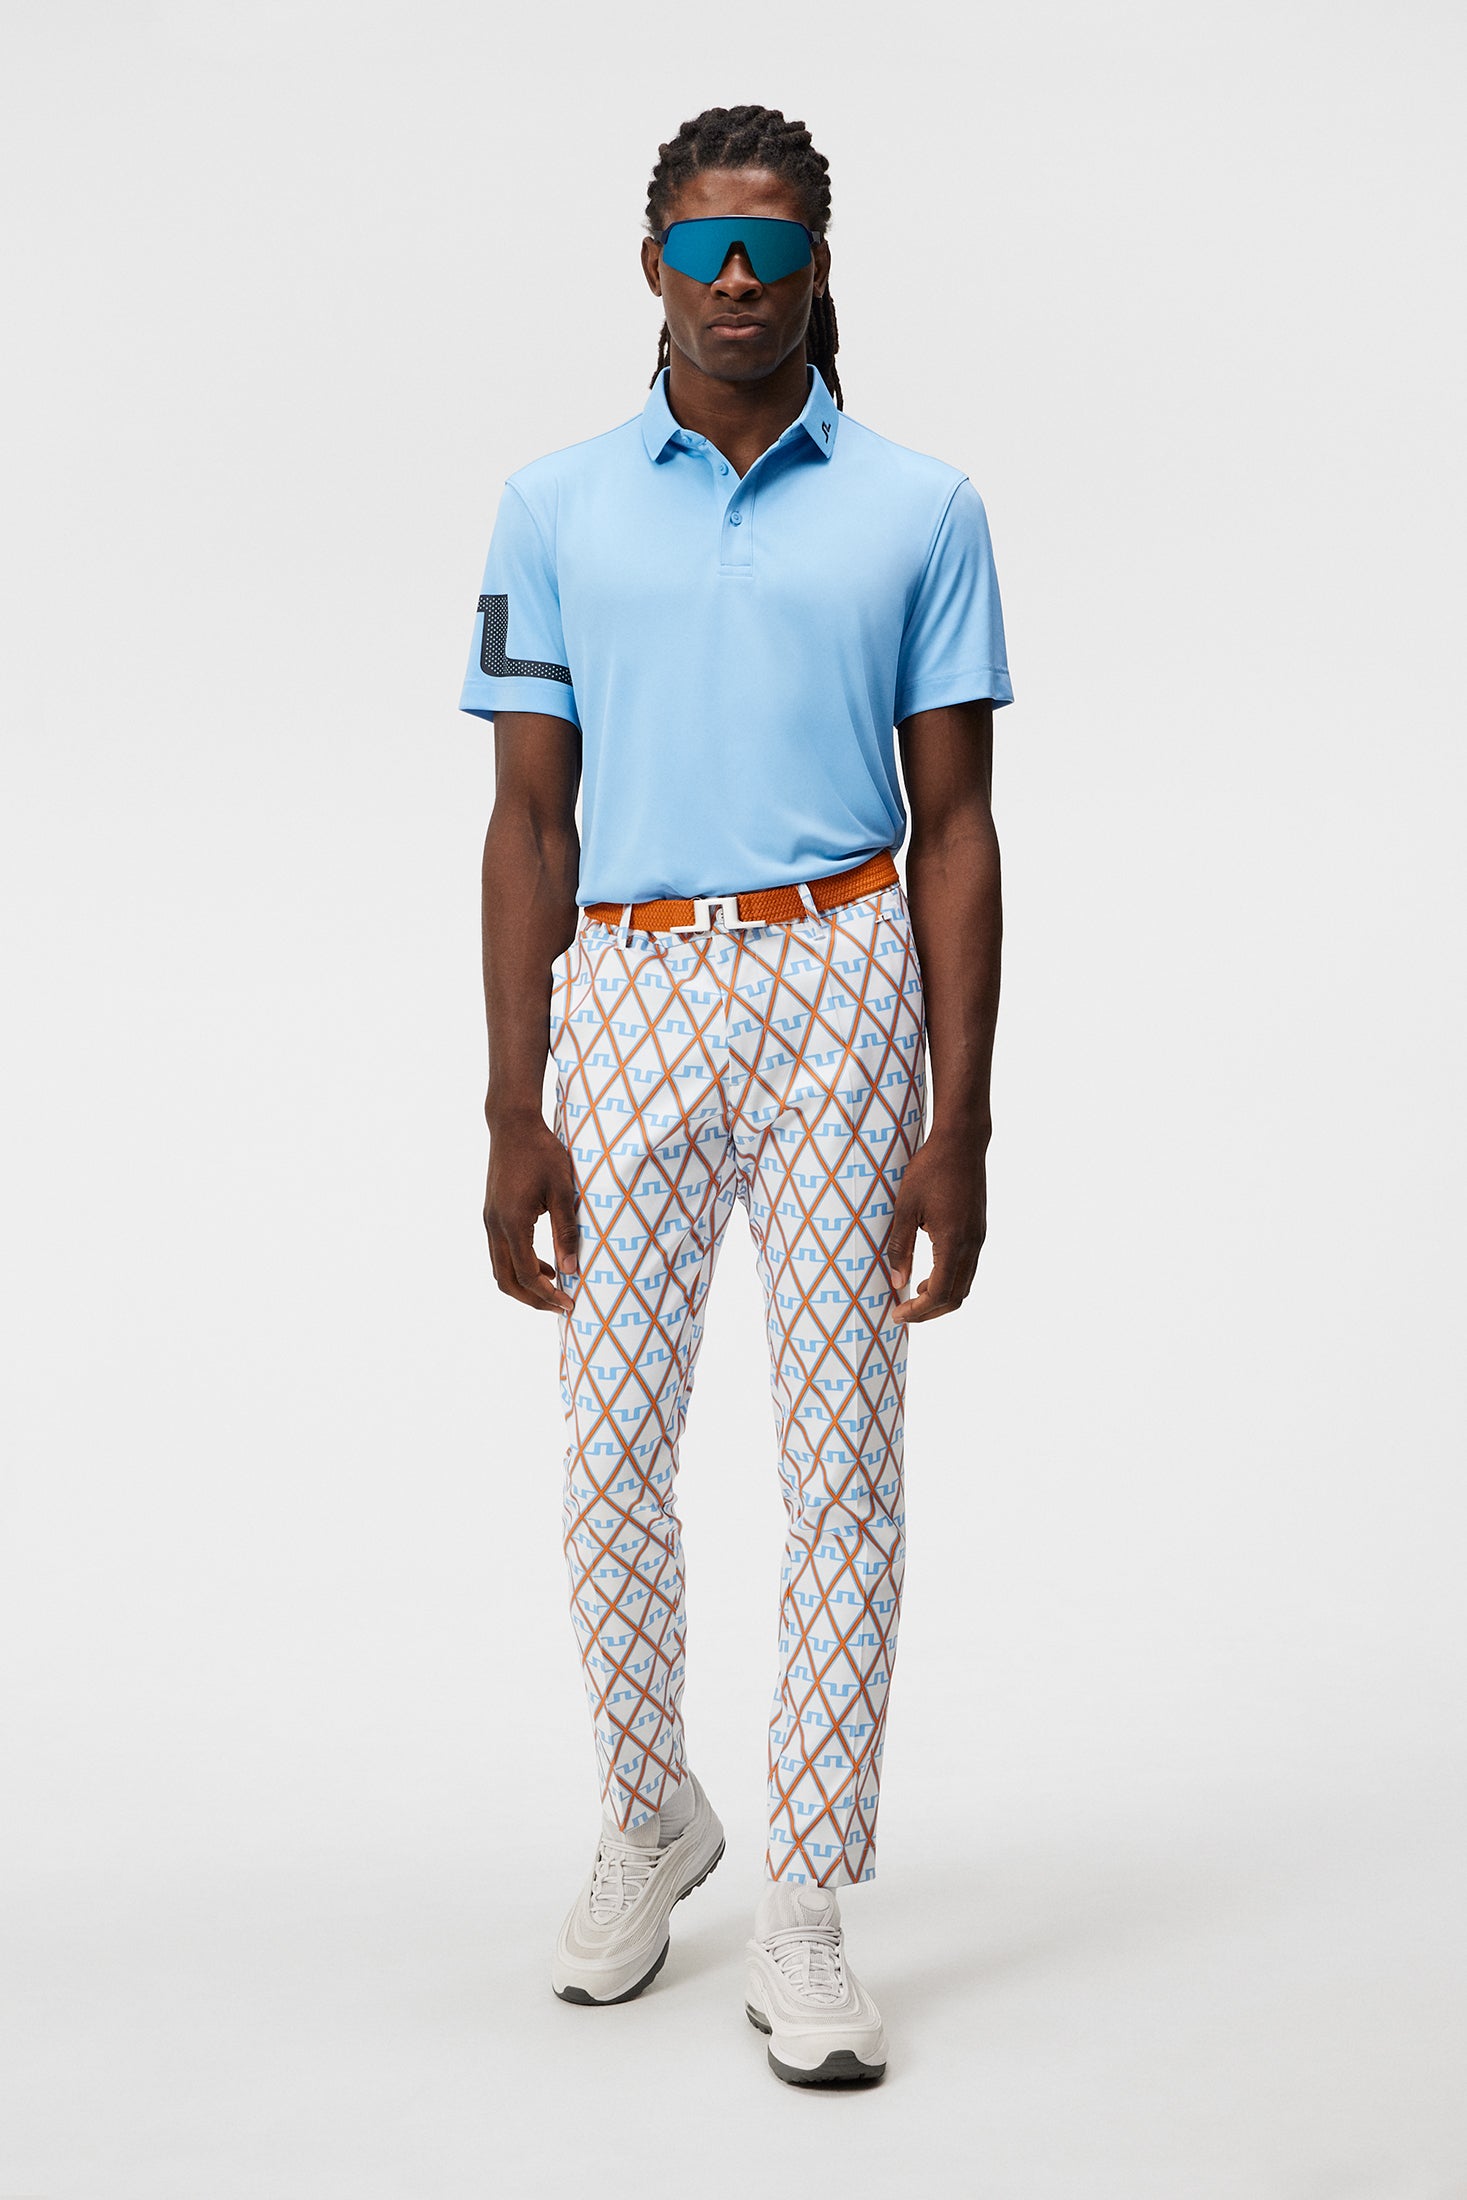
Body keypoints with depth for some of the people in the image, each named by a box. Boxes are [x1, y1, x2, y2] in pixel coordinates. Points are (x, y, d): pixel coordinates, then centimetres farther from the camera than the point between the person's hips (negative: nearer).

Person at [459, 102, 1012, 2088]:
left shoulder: (920, 510, 5)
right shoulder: (558, 507, 8)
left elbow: (954, 826, 3)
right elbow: (530, 822, 6)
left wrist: (959, 1123, -4)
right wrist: (514, 1115, 0)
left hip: (843, 982, -1)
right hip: (627, 992, 1)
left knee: (843, 1457, 0)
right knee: (614, 1452, 6)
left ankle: (804, 1918, 11)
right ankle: (648, 1819, 32)